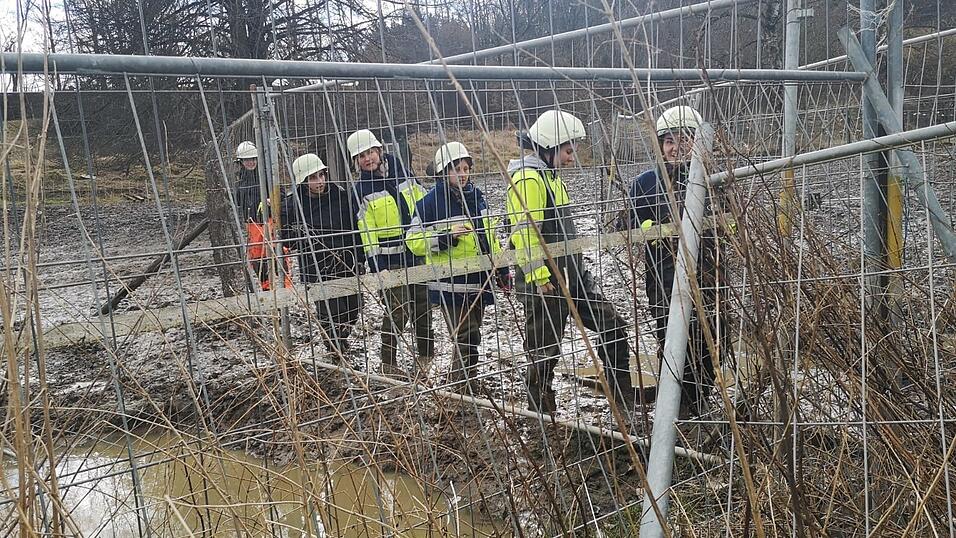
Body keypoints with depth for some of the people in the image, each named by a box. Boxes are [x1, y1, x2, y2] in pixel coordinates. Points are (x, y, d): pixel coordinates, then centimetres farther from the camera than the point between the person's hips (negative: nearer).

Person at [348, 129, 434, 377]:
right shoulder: (362, 189, -7)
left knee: (423, 303, 12)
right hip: (390, 258, -5)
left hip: (417, 250, 5)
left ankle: (426, 355, 27)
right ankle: (388, 362, 5)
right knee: (398, 309, -7)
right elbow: (366, 229, -10)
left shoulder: (401, 172, 4)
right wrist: (373, 262, -15)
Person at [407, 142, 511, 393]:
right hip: (451, 285, -7)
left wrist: (502, 269, 20)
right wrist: (446, 236, -20)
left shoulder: (476, 195, 11)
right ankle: (466, 394, -1)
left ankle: (455, 389, 26)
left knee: (469, 339, 13)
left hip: (478, 282, 7)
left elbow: (489, 234, 21)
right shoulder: (431, 201, -9)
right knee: (467, 339, -9)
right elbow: (414, 241, -8)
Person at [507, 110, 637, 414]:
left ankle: (625, 403, 18)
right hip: (544, 283, -10)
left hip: (570, 275, 10)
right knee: (544, 355, 1)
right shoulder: (527, 178, -15)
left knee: (614, 329, 9)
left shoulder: (550, 176, 17)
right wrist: (539, 277, -26)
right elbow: (524, 232, -23)